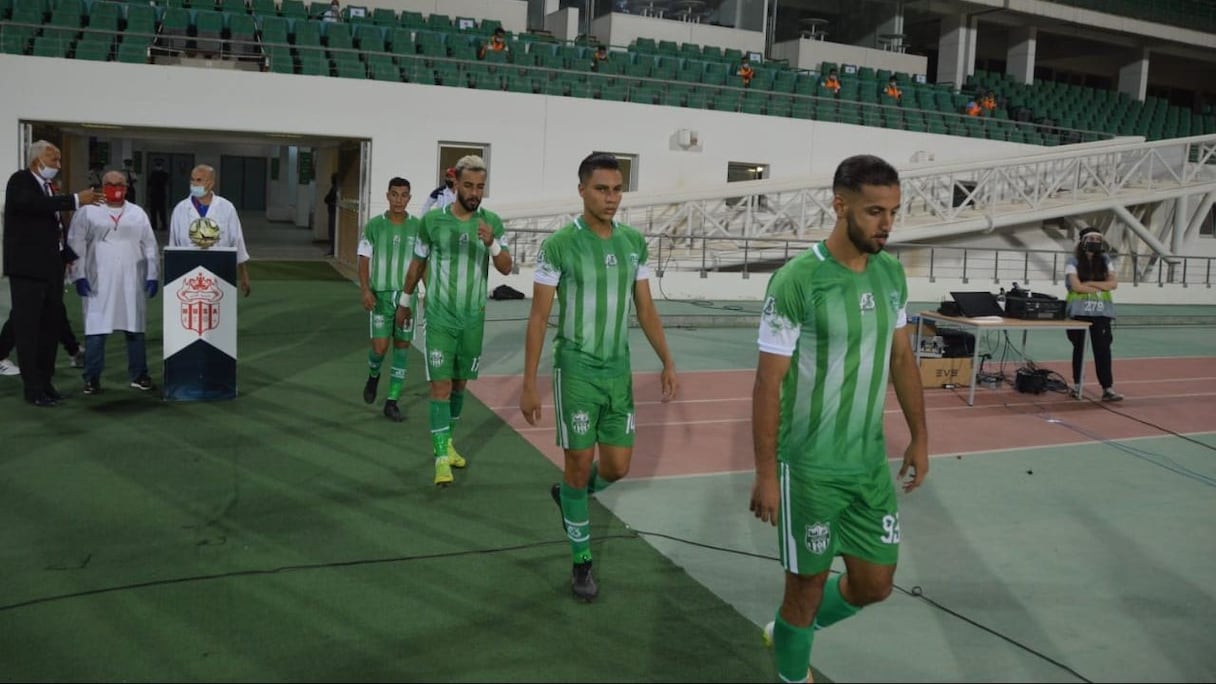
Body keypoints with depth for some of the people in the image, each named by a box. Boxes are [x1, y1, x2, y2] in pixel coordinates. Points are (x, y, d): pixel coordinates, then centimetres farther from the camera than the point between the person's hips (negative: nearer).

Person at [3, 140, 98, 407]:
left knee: (51, 326, 11)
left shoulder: (48, 186, 15)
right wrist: (76, 200, -29)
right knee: (28, 328, -2)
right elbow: (34, 204, -29)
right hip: (27, 268, -8)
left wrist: (69, 256, 12)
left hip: (51, 268, 8)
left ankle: (45, 382, 21)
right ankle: (33, 388, 3)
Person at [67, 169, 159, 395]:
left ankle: (139, 375, 15)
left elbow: (149, 246, 10)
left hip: (132, 281, 2)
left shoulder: (138, 213, 11)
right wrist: (79, 275, -7)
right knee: (95, 330, -3)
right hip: (98, 282, -2)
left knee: (136, 328, 6)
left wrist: (152, 275, 3)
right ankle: (92, 378, 5)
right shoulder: (87, 212, 3)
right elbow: (76, 245, 0)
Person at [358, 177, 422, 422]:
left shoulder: (417, 227, 0)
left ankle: (392, 402, 11)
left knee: (402, 346, 3)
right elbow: (364, 260, -1)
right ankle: (373, 376, 29)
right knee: (380, 346, -7)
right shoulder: (374, 225, -3)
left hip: (407, 294, 2)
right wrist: (365, 290, -13)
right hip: (380, 295, -1)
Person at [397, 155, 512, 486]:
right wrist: (404, 302, 16)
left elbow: (506, 268, -9)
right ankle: (441, 458, -3)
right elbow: (417, 264, 8)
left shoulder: (492, 222, -3)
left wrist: (492, 243, -28)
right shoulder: (433, 220, -6)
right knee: (441, 386, -7)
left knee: (460, 384, 14)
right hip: (439, 318, -2)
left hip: (473, 319, 3)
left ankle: (448, 442, 32)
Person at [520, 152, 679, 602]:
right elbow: (538, 319, -9)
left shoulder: (635, 243, 3)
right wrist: (529, 386, -10)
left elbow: (646, 309, 10)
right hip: (575, 370, -5)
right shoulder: (558, 245, -12)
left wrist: (668, 363, 1)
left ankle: (567, 494, 41)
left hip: (618, 371, 5)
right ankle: (582, 561, 20)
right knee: (580, 465, 2)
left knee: (617, 468, 8)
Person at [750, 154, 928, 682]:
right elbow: (768, 383, -16)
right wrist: (765, 473, -14)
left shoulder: (891, 273, 2)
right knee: (807, 587, 8)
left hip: (870, 461, 7)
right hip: (810, 466, -6)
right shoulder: (796, 281, -19)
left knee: (874, 585, 15)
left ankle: (787, 632, 41)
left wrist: (919, 437, 14)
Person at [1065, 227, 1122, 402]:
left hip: (1101, 311, 2)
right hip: (1079, 310, -2)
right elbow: (1076, 286, -14)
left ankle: (1107, 388, -8)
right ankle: (1077, 385, 17)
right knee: (1079, 347, 7)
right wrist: (1101, 288, -7)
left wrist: (1090, 283, -11)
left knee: (1102, 348, -5)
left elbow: (1113, 283, -1)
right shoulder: (1073, 261, -2)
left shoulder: (1105, 260, 9)